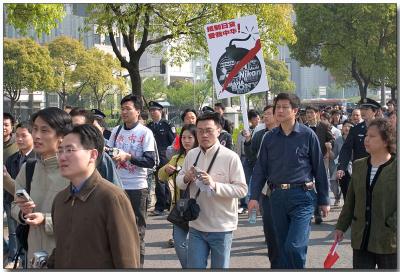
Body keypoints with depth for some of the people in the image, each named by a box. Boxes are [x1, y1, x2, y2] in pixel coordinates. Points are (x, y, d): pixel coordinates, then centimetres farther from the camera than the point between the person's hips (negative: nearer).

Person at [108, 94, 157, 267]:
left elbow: (151, 162, -13)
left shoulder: (145, 133, -6)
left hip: (137, 188, -4)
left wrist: (127, 156, -21)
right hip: (117, 186, 4)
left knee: (137, 230, 3)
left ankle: (138, 264, 12)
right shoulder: (115, 131, 7)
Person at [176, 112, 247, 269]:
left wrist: (214, 185, -26)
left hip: (221, 228, -4)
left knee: (220, 267, 10)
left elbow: (242, 189, -15)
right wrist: (186, 178, -9)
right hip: (196, 226, 4)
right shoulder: (191, 155, 5)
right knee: (194, 266, 8)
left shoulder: (230, 157, -12)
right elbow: (179, 182, 13)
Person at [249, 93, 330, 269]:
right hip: (277, 196, 4)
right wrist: (254, 196, -2)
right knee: (282, 246, 11)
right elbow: (260, 169, 9)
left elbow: (319, 168, 1)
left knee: (294, 246, -16)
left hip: (302, 196, -4)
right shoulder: (269, 137, 8)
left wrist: (324, 200, 3)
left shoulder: (307, 135, -2)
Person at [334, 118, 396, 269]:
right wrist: (341, 226, 15)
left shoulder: (395, 167, -8)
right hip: (361, 239, 5)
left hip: (388, 240, -5)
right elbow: (350, 200, 15)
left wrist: (393, 225, -19)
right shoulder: (359, 166, 8)